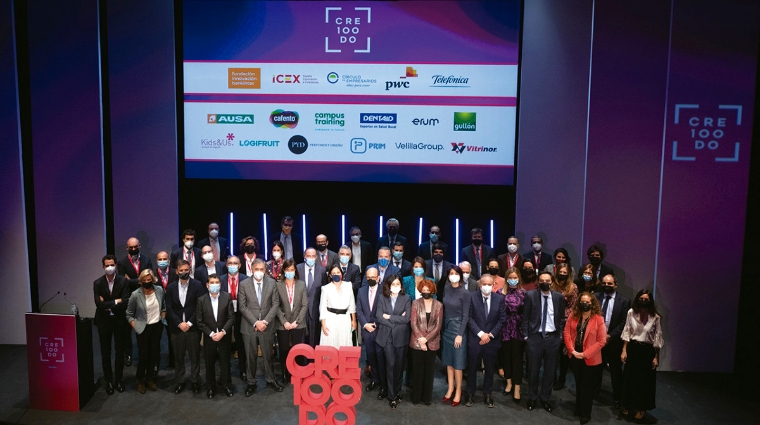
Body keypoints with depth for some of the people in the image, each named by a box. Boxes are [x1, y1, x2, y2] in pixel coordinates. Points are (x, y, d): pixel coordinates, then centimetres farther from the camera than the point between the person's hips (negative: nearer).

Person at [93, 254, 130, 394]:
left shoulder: (123, 281, -7)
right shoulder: (98, 283, -5)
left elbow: (125, 303, -15)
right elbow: (99, 304, -15)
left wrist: (108, 305, -14)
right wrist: (115, 302, -17)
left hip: (119, 320, 0)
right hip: (104, 321, 1)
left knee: (120, 351, 9)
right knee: (105, 352, 8)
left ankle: (118, 380, 22)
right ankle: (109, 381, 20)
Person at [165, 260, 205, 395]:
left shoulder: (198, 285, -4)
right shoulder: (171, 287, 5)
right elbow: (169, 309, 2)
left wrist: (190, 323, -12)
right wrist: (179, 324, -9)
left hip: (193, 327, -2)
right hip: (176, 328, 2)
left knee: (195, 356, 5)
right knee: (178, 357, 10)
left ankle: (195, 381, 17)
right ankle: (179, 381, 21)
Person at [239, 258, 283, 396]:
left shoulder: (272, 283, -1)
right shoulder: (244, 284, -4)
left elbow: (275, 304, -1)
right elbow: (242, 306, -6)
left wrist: (265, 321, -12)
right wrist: (255, 322, -13)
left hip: (267, 326, 1)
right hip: (249, 327, -1)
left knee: (268, 355, 10)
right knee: (251, 357, 8)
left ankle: (270, 380, 26)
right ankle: (251, 383, 21)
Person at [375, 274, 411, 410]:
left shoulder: (406, 299, 1)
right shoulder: (382, 299, 3)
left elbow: (406, 318, -9)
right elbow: (380, 318, -7)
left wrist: (390, 317, -9)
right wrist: (398, 319, -12)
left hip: (401, 336, 0)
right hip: (387, 336, 0)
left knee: (399, 365, 9)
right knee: (390, 364, -6)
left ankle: (397, 392, 26)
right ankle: (392, 396, 2)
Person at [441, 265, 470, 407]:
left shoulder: (465, 293, -12)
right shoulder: (446, 289, 2)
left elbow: (465, 316, -11)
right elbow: (444, 309, 7)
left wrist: (460, 334, -15)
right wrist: (442, 328, 5)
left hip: (458, 328, -5)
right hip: (446, 327, 5)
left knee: (457, 361, 2)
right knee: (448, 360, 11)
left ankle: (458, 392, 13)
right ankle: (450, 389, 21)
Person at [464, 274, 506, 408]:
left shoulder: (499, 298, -1)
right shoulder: (472, 297, -6)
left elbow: (502, 319, -1)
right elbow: (469, 318, -7)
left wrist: (491, 334, -9)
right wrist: (480, 333, -14)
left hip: (492, 340, 1)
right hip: (475, 339, -1)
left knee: (489, 369, 11)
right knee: (472, 368, 9)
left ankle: (487, 394, 24)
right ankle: (470, 393, 22)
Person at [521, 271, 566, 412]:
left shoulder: (559, 297, 2)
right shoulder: (530, 295, -4)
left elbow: (562, 318, 8)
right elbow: (525, 317, -1)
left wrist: (560, 336, 2)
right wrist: (526, 336, -5)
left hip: (553, 338, 2)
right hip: (535, 337, -2)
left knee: (550, 370, 11)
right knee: (533, 369, 8)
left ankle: (545, 398, 26)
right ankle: (532, 398, 26)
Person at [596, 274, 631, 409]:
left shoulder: (624, 301, -4)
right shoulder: (595, 297, 1)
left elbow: (624, 322, -7)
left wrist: (610, 335, -13)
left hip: (614, 341, -1)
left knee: (616, 371, 10)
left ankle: (617, 397, 23)